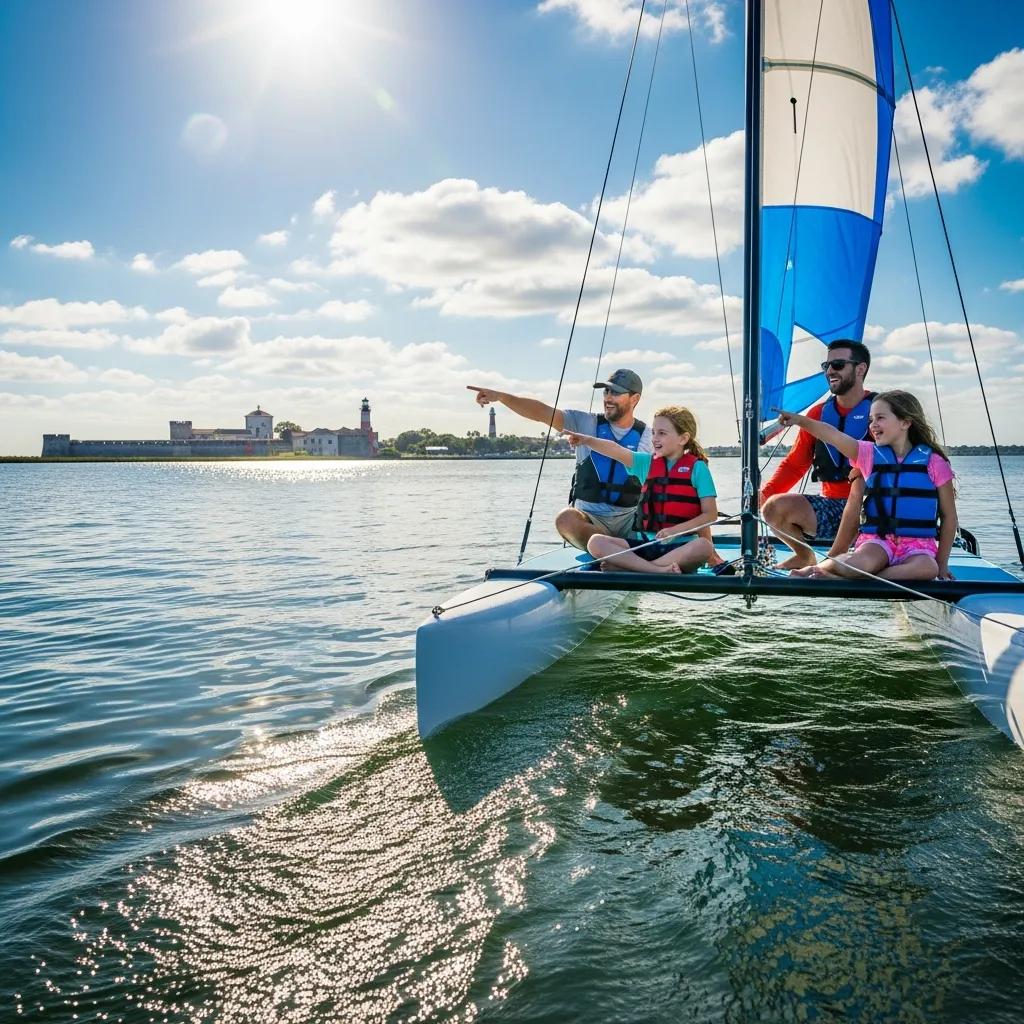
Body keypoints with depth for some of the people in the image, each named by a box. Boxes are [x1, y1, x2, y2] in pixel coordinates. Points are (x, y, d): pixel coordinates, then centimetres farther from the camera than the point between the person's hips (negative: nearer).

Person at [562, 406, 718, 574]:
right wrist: (587, 440, -24)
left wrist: (675, 530, -16)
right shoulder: (648, 462, 12)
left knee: (704, 546, -37)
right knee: (596, 542, -18)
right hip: (645, 543, 4)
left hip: (680, 545, -3)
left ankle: (632, 566, -33)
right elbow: (616, 451, -6)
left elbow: (710, 514, -4)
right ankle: (659, 570, -31)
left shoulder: (697, 467, 1)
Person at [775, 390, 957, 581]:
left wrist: (941, 564, 4)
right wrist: (802, 420, -28)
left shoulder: (933, 462, 2)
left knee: (927, 568, -35)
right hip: (876, 539, 0)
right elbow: (833, 436, -11)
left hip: (917, 543, 0)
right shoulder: (869, 454, 7)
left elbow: (949, 517, 7)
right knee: (866, 560, -36)